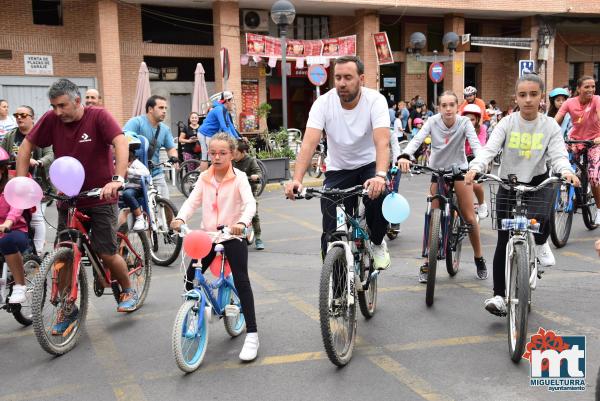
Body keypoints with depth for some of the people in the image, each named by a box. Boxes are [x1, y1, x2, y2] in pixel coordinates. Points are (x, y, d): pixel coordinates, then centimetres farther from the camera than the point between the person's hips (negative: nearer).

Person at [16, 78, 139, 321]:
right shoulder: (51, 119, -4)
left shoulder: (98, 116, -14)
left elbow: (121, 142, -27)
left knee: (107, 255, -3)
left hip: (101, 197, -3)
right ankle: (67, 308, 21)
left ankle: (128, 291, 25)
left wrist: (118, 179, -39)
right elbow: (26, 146, 5)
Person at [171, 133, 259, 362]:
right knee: (190, 279, 1)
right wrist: (180, 218, -23)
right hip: (207, 235, 5)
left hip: (233, 236, -4)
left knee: (241, 281, -13)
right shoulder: (204, 178, 5)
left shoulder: (239, 177, -8)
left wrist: (242, 222, -40)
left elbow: (250, 203, -20)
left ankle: (252, 335, -9)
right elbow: (192, 201, -3)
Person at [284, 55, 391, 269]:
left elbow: (382, 141, -33)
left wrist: (380, 176, -52)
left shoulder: (375, 100, -19)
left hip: (369, 165, -1)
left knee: (378, 195, -32)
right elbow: (309, 143, -26)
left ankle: (378, 243, 0)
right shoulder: (323, 103, -16)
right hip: (337, 169, 1)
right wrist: (297, 179, -43)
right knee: (332, 234, -8)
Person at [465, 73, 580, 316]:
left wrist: (566, 171, -36)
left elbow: (558, 155, -12)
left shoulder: (550, 126, -2)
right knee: (504, 242, -2)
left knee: (542, 217, -29)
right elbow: (489, 149, -18)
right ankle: (499, 295, 7)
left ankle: (540, 243, 11)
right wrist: (475, 168, -39)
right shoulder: (507, 123, -5)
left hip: (538, 183, 0)